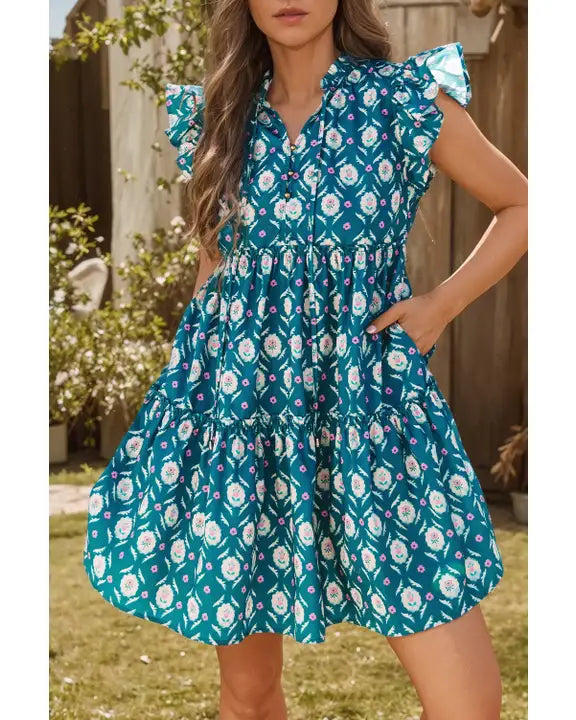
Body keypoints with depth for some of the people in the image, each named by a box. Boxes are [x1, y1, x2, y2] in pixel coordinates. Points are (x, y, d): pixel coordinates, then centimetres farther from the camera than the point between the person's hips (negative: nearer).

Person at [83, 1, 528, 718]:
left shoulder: (410, 98, 0)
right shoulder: (216, 117, 8)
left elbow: (521, 207, 11)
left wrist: (441, 304, 0)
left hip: (368, 399, -2)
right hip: (234, 401, 2)